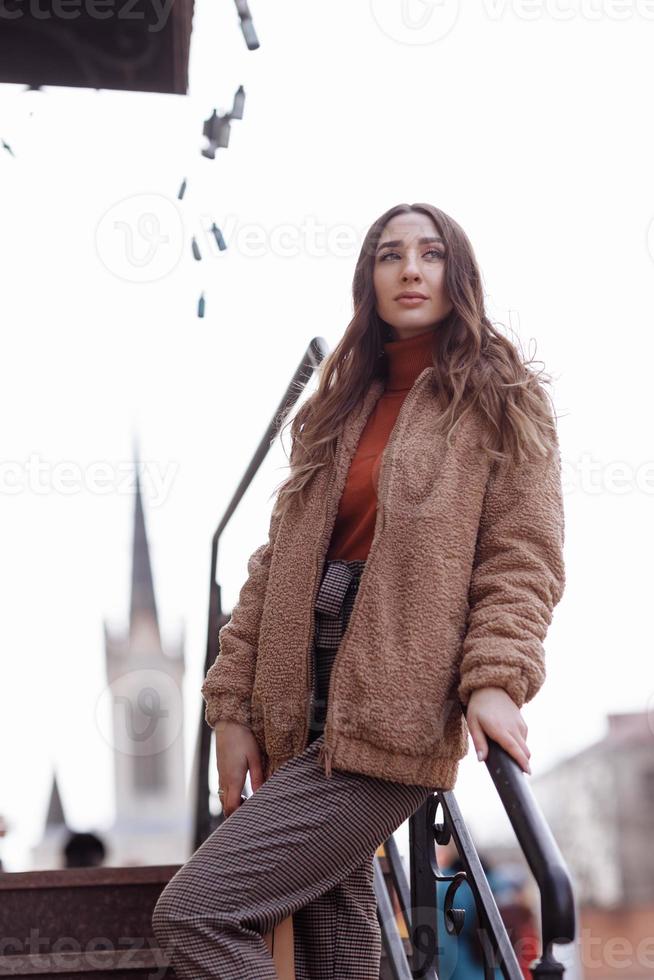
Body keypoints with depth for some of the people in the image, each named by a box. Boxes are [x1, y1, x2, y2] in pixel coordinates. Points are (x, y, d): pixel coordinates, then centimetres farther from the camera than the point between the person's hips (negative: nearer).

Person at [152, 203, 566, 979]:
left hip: (393, 713, -6)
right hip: (308, 706, 6)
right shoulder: (337, 410, 18)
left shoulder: (502, 400, 5)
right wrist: (235, 704, 5)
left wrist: (496, 677, -21)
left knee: (194, 912, -16)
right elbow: (278, 562, 12)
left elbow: (523, 555, -5)